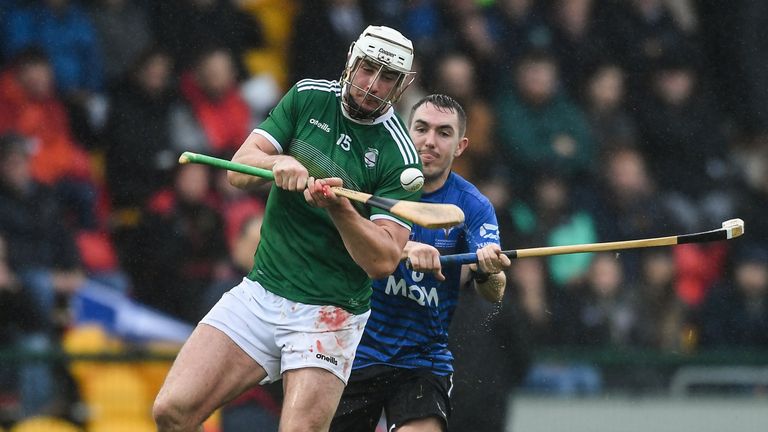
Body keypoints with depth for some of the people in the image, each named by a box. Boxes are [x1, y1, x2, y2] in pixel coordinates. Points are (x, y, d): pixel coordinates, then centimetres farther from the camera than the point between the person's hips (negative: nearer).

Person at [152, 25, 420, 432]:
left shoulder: (399, 158, -9)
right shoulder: (308, 97, 4)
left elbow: (383, 261, -13)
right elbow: (239, 170, 0)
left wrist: (338, 207, -28)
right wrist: (278, 162, -21)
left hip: (328, 314, -4)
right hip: (259, 291, 4)